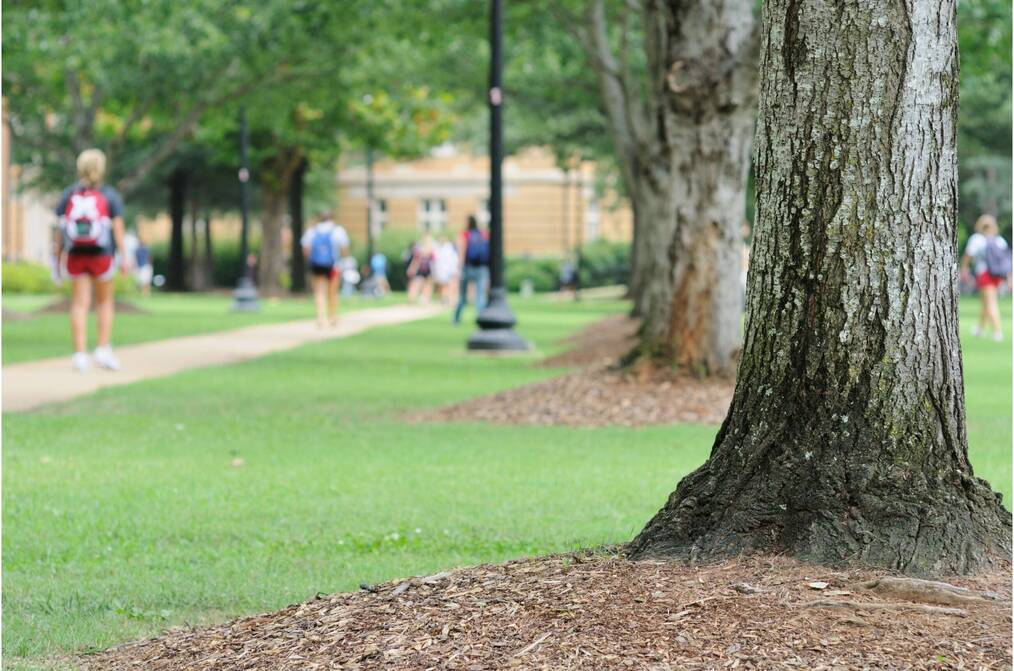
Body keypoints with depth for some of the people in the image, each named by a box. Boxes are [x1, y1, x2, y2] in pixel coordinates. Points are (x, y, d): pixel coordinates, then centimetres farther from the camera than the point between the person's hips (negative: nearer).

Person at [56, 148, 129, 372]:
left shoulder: (68, 194, 3)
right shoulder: (110, 195, -2)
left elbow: (60, 228, 1)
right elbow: (118, 227, -7)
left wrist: (60, 256, 8)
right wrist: (124, 257, -4)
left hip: (75, 256, 2)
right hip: (102, 256, -1)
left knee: (80, 304, 3)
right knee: (105, 303, 13)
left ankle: (80, 354, -2)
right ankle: (103, 349, 4)